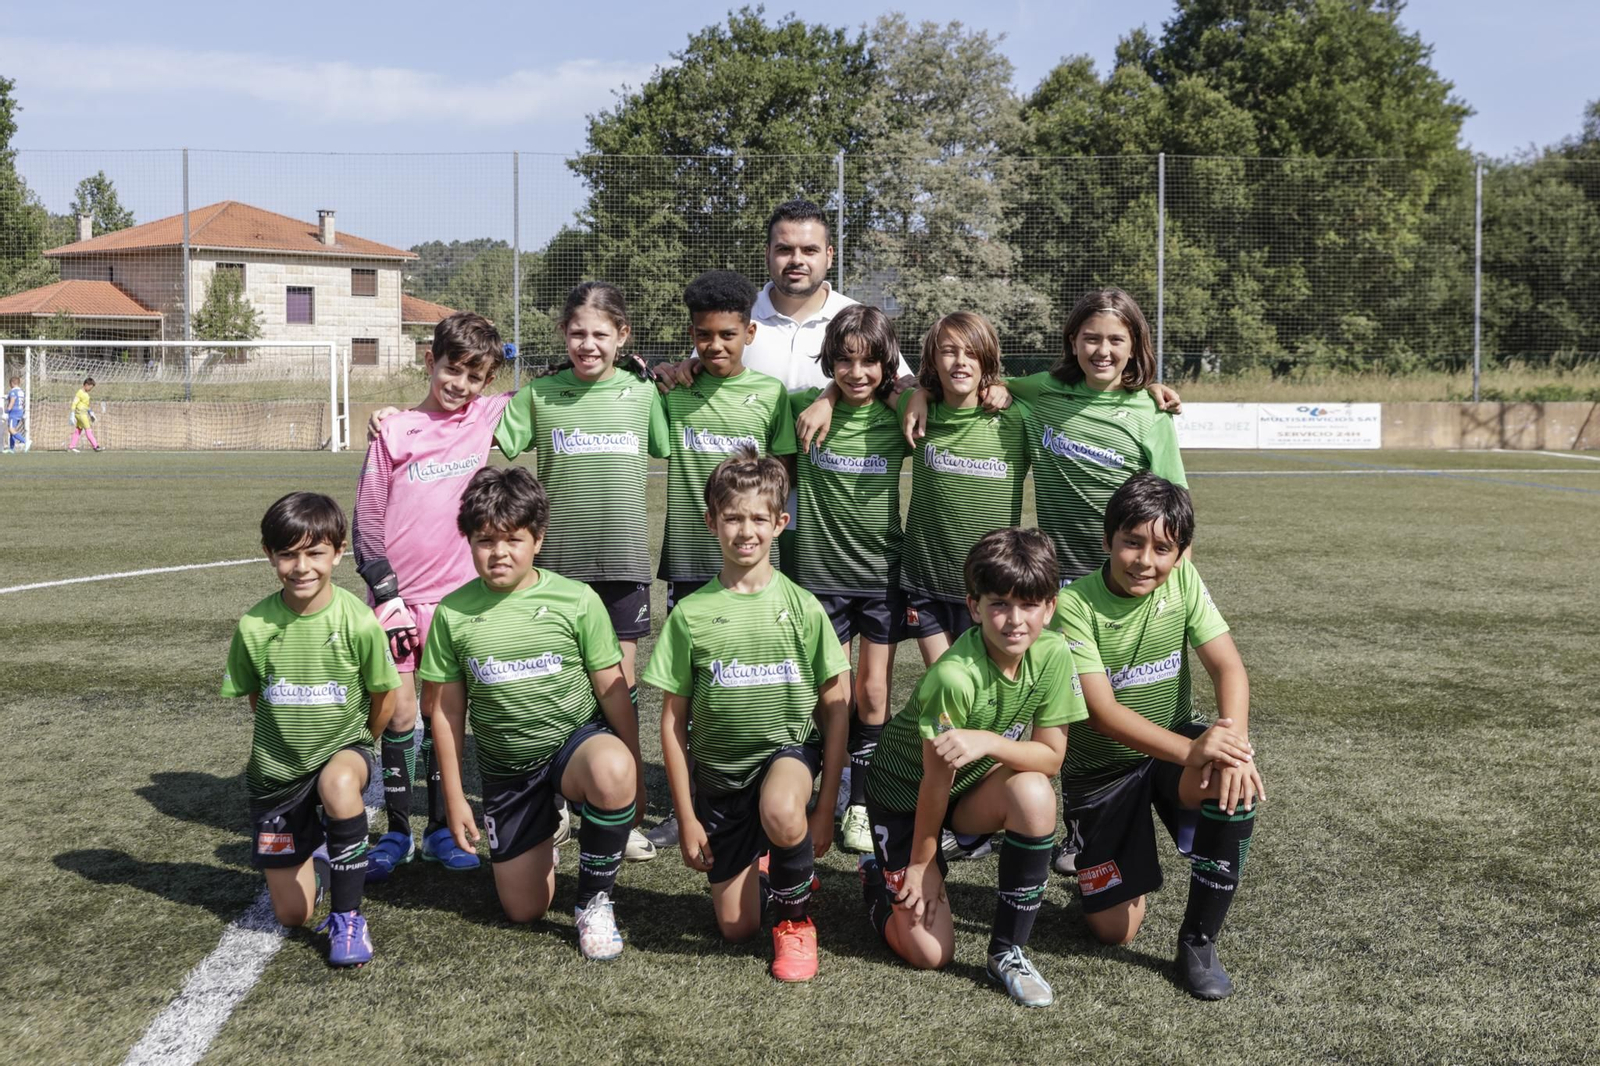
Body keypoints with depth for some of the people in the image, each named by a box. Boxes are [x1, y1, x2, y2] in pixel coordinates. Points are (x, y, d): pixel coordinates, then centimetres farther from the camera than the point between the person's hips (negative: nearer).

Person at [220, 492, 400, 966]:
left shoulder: (359, 623, -19)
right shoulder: (254, 625, -14)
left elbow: (384, 697, -3)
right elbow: (255, 696, 6)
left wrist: (354, 745, 8)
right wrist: (285, 739, 9)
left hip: (344, 748, -2)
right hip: (276, 768, 2)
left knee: (338, 783, -41)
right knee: (292, 915, 5)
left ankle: (347, 915, -21)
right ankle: (313, 847, 41)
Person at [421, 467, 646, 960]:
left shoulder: (577, 600, -10)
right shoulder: (453, 613, -5)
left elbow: (612, 690, -5)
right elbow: (446, 710, 2)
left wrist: (634, 767, -4)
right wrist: (454, 798, 3)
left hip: (578, 740, -2)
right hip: (506, 768, 2)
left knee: (612, 771, -40)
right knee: (523, 910, 2)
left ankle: (594, 901, -16)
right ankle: (541, 839, 39)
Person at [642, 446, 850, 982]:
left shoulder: (802, 607, -6)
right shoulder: (691, 614, -6)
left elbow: (836, 708, -2)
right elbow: (673, 720, -1)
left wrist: (826, 807, -6)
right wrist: (686, 817, -2)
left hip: (789, 747, -1)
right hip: (718, 771, 2)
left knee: (781, 813, -38)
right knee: (735, 927, 2)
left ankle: (795, 919, -7)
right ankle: (757, 860, 38)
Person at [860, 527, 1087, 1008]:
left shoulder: (1053, 654, -18)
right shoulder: (954, 677, -33)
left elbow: (1051, 755, -15)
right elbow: (936, 780, -23)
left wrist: (988, 742, -34)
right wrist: (921, 864, -11)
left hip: (975, 788, 4)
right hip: (902, 791, -4)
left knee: (1034, 794, -30)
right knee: (930, 953, -10)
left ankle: (1007, 951, -12)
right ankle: (879, 877, 25)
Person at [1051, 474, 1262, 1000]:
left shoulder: (1183, 582, -10)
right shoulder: (1075, 604, -22)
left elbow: (1228, 667, -16)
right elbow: (1102, 712, -28)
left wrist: (1233, 743, -36)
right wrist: (1193, 750, -42)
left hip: (1174, 743, 3)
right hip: (1100, 765, -3)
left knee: (1236, 784, -33)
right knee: (1116, 931, -4)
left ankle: (1198, 939, -13)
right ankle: (1087, 856, 32)